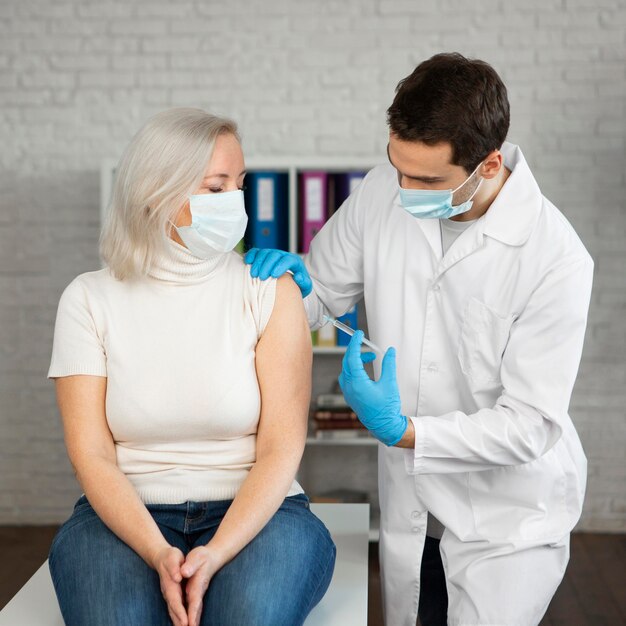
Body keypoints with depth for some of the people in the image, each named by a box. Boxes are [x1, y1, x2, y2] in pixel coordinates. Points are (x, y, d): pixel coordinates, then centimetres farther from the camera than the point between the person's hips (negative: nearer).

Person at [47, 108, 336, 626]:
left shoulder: (270, 291, -1)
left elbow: (281, 450, -7)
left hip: (251, 511, 0)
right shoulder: (90, 300, 1)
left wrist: (214, 555, -21)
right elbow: (92, 454, -5)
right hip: (127, 515, 1)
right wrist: (159, 555, -20)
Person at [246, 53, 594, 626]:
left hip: (509, 517, -5)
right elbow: (324, 292, 3)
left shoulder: (556, 259, -25)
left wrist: (403, 430, -30)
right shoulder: (384, 192, -12)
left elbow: (530, 425, -22)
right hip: (410, 502, 5)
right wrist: (289, 279, -20)